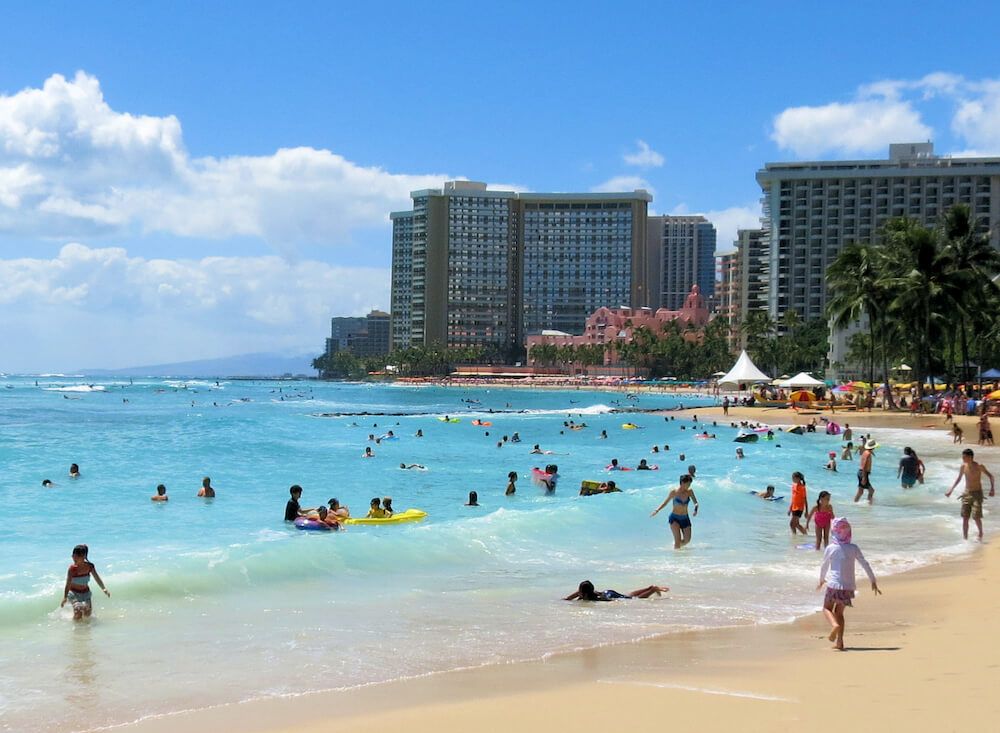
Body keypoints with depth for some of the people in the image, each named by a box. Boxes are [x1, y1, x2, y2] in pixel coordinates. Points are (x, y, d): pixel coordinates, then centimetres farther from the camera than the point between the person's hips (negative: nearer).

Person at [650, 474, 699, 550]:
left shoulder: (689, 492, -1)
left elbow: (696, 503, -1)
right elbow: (665, 503, 3)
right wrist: (657, 510, -10)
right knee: (678, 539, -15)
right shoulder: (674, 492, -8)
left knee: (687, 540, 1)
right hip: (674, 518, -4)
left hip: (685, 518, 4)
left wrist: (695, 509, -24)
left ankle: (677, 545, 30)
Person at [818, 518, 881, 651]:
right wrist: (873, 581, 7)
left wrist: (821, 580, 27)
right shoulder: (854, 548, 0)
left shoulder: (830, 548, -3)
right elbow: (865, 564, -1)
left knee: (827, 608, 13)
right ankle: (839, 641, 6)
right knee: (839, 612, 16)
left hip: (834, 585, -3)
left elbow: (824, 566, 9)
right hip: (849, 586, 3)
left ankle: (835, 625, -19)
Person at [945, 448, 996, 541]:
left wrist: (992, 488, -15)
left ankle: (980, 534, 20)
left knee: (976, 517, -9)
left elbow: (990, 476, -2)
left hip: (977, 494, -4)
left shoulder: (979, 466, -13)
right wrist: (951, 490, 12)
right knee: (965, 517, -2)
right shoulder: (963, 466, -1)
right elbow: (958, 478, 15)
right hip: (966, 494, 4)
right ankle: (965, 539, 5)